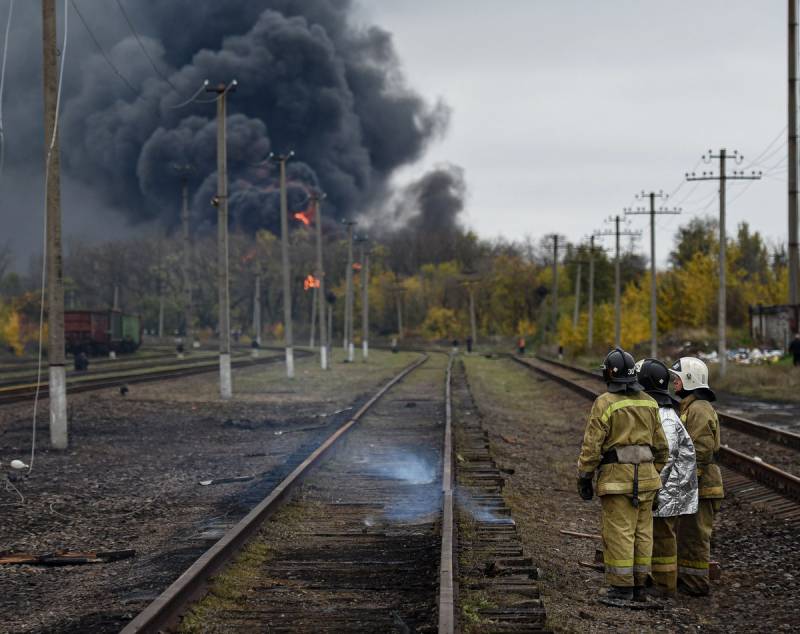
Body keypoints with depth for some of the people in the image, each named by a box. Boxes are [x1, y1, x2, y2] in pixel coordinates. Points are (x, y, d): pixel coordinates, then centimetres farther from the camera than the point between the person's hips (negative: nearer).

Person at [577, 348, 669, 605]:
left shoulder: (605, 403, -11)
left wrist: (584, 478, -6)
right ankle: (639, 586, 16)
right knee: (642, 532, 11)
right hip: (645, 476, 6)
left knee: (618, 533, -4)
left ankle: (621, 590, -3)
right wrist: (655, 475, 21)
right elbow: (659, 445, 12)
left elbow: (592, 444, -12)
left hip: (616, 478, -6)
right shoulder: (648, 403, 8)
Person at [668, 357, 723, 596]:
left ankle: (696, 583, 1)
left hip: (699, 486, -10)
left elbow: (702, 451, -22)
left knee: (695, 535, -4)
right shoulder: (688, 407, 18)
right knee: (686, 533, 16)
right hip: (690, 486, 10)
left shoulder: (699, 409, -16)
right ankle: (685, 577, 24)